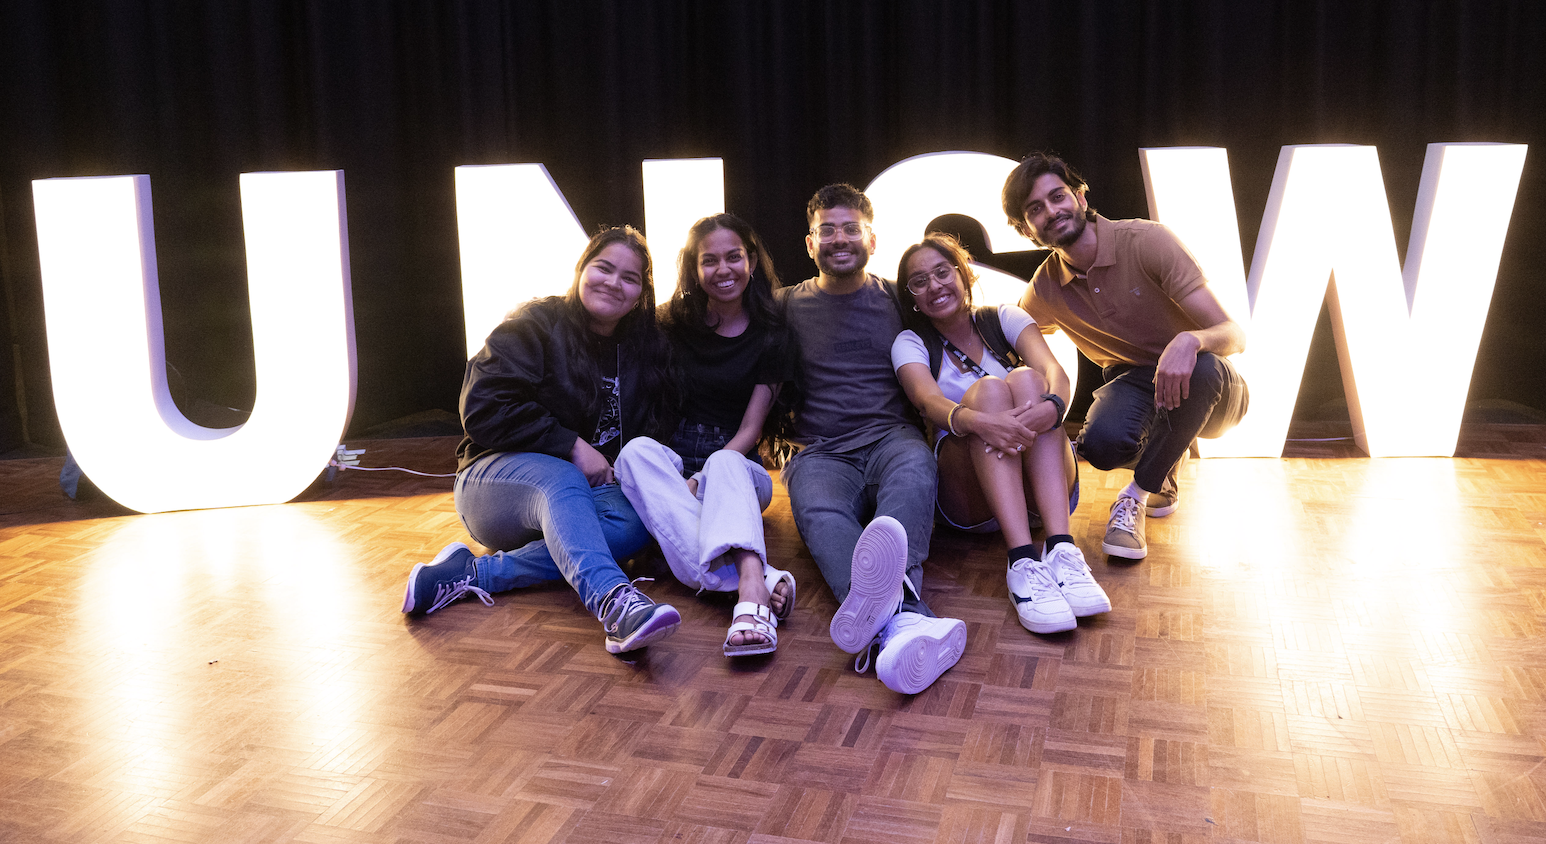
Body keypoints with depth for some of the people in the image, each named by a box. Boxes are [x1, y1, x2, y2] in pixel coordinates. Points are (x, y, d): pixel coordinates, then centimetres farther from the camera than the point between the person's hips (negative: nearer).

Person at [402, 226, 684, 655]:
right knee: (559, 481, -40)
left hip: (591, 487, 5)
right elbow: (484, 409, -14)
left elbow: (657, 429, 17)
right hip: (498, 474, -4)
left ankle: (472, 574, -36)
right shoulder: (534, 326, -4)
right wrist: (571, 446, -17)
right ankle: (613, 602, -68)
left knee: (634, 519, -31)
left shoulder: (647, 347, 12)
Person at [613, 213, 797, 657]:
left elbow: (750, 428, -2)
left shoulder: (770, 337, 3)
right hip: (674, 461, 1)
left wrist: (705, 478, -18)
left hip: (736, 462, -1)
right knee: (636, 450, -33)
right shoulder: (674, 325, 9)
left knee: (722, 465, -36)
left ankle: (750, 592, -63)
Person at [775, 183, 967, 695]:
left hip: (891, 437, 1)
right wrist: (789, 439, 4)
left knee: (914, 472, -38)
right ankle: (902, 619, -65)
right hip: (821, 454, 0)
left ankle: (880, 598, -67)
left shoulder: (900, 299, 18)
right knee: (819, 513, -36)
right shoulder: (788, 305, 17)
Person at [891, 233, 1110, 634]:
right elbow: (928, 400, -17)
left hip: (1044, 485, 2)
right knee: (987, 389, -26)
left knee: (1025, 379, -23)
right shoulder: (911, 344, 6)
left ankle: (1062, 551, -41)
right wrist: (976, 420, -40)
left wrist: (1051, 406, -34)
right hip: (968, 494, -1)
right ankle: (1023, 562, -46)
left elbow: (1053, 371, -10)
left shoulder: (1004, 319, 10)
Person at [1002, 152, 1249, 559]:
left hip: (1208, 389, -2)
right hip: (1132, 385, 2)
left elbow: (1234, 335, -22)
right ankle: (1162, 481, 5)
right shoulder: (1045, 288, -2)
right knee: (1102, 442, -34)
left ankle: (1138, 495, -16)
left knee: (1202, 367, -39)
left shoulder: (1146, 240, -17)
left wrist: (1189, 340, -45)